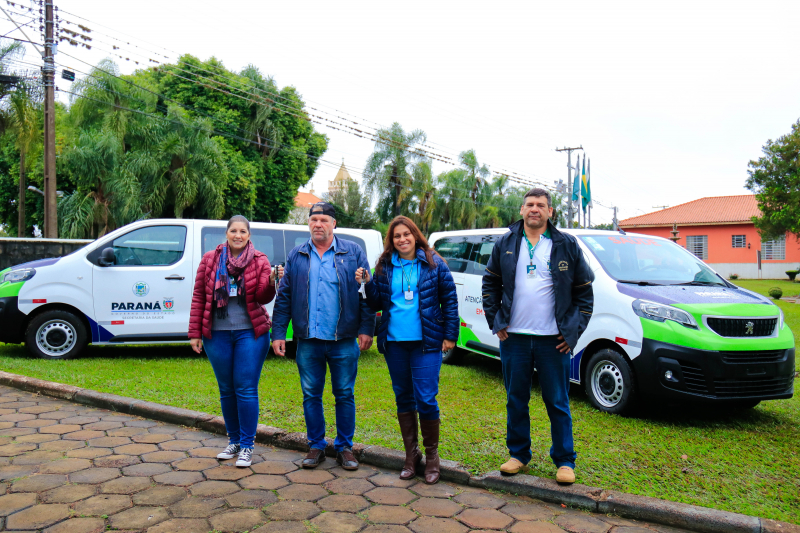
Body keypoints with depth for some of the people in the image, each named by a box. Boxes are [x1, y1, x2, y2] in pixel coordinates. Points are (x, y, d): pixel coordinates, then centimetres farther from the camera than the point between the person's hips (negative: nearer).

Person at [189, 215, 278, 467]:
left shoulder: (259, 261, 0)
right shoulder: (210, 259, 5)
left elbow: (263, 297, -8)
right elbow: (199, 297, 6)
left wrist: (270, 282, -28)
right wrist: (195, 333, 3)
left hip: (250, 333, -2)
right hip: (217, 334, 2)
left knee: (246, 389, -2)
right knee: (226, 390, 12)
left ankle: (247, 446, 9)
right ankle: (233, 441, 27)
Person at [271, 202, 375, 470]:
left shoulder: (352, 253, 3)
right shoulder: (296, 256, 10)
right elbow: (283, 296, 10)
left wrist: (366, 328, -6)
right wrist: (278, 333, 4)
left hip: (343, 340, -2)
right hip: (307, 340, 2)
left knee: (345, 395, 7)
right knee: (311, 395, 10)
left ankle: (345, 447, 22)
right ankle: (316, 446, 26)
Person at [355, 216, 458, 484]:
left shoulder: (433, 263, 0)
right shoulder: (385, 266, 8)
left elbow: (450, 299, 2)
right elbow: (377, 304, 9)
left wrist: (450, 335, -2)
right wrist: (368, 283, -8)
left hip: (426, 341, -3)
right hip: (394, 342, 4)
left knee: (426, 399, -5)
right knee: (403, 399, 12)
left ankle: (432, 455, 15)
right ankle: (411, 454, 26)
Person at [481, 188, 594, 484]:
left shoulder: (567, 246, 3)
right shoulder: (505, 244, 7)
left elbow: (584, 290, 6)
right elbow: (490, 284, 13)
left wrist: (575, 330, 0)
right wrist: (495, 322, 5)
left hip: (553, 339, -1)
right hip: (513, 337, 2)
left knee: (558, 403, 6)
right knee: (516, 401, 12)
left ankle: (564, 461, 20)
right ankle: (518, 454, 27)